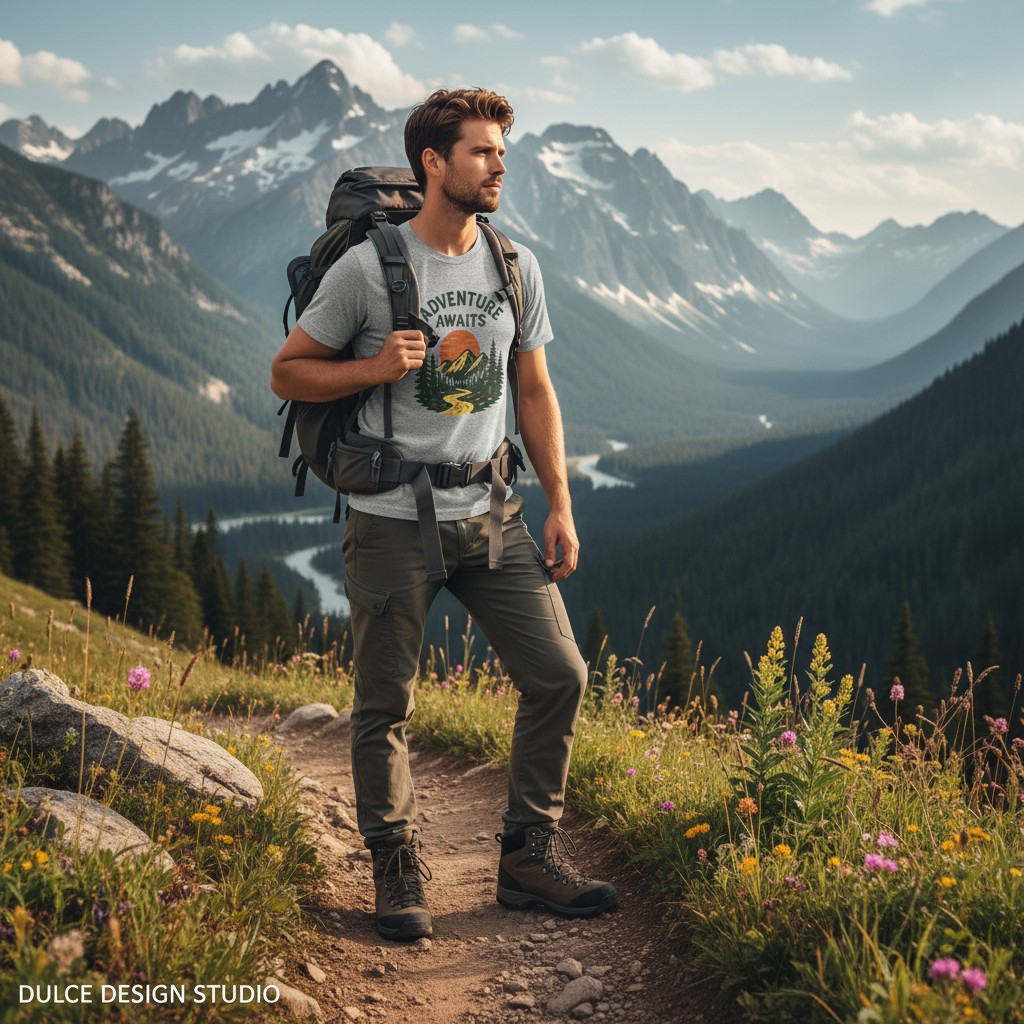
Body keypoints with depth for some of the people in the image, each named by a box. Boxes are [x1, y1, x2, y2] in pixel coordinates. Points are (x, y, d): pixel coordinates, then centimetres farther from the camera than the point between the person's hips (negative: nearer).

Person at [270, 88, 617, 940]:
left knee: (559, 675, 2)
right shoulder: (367, 268, -8)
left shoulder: (515, 266, 8)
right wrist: (374, 368, -18)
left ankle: (530, 856, 17)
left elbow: (535, 391, 14)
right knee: (385, 707, 3)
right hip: (393, 520, -4)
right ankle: (398, 874, 21)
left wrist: (560, 505, 8)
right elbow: (288, 372, 0)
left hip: (491, 514, 5)